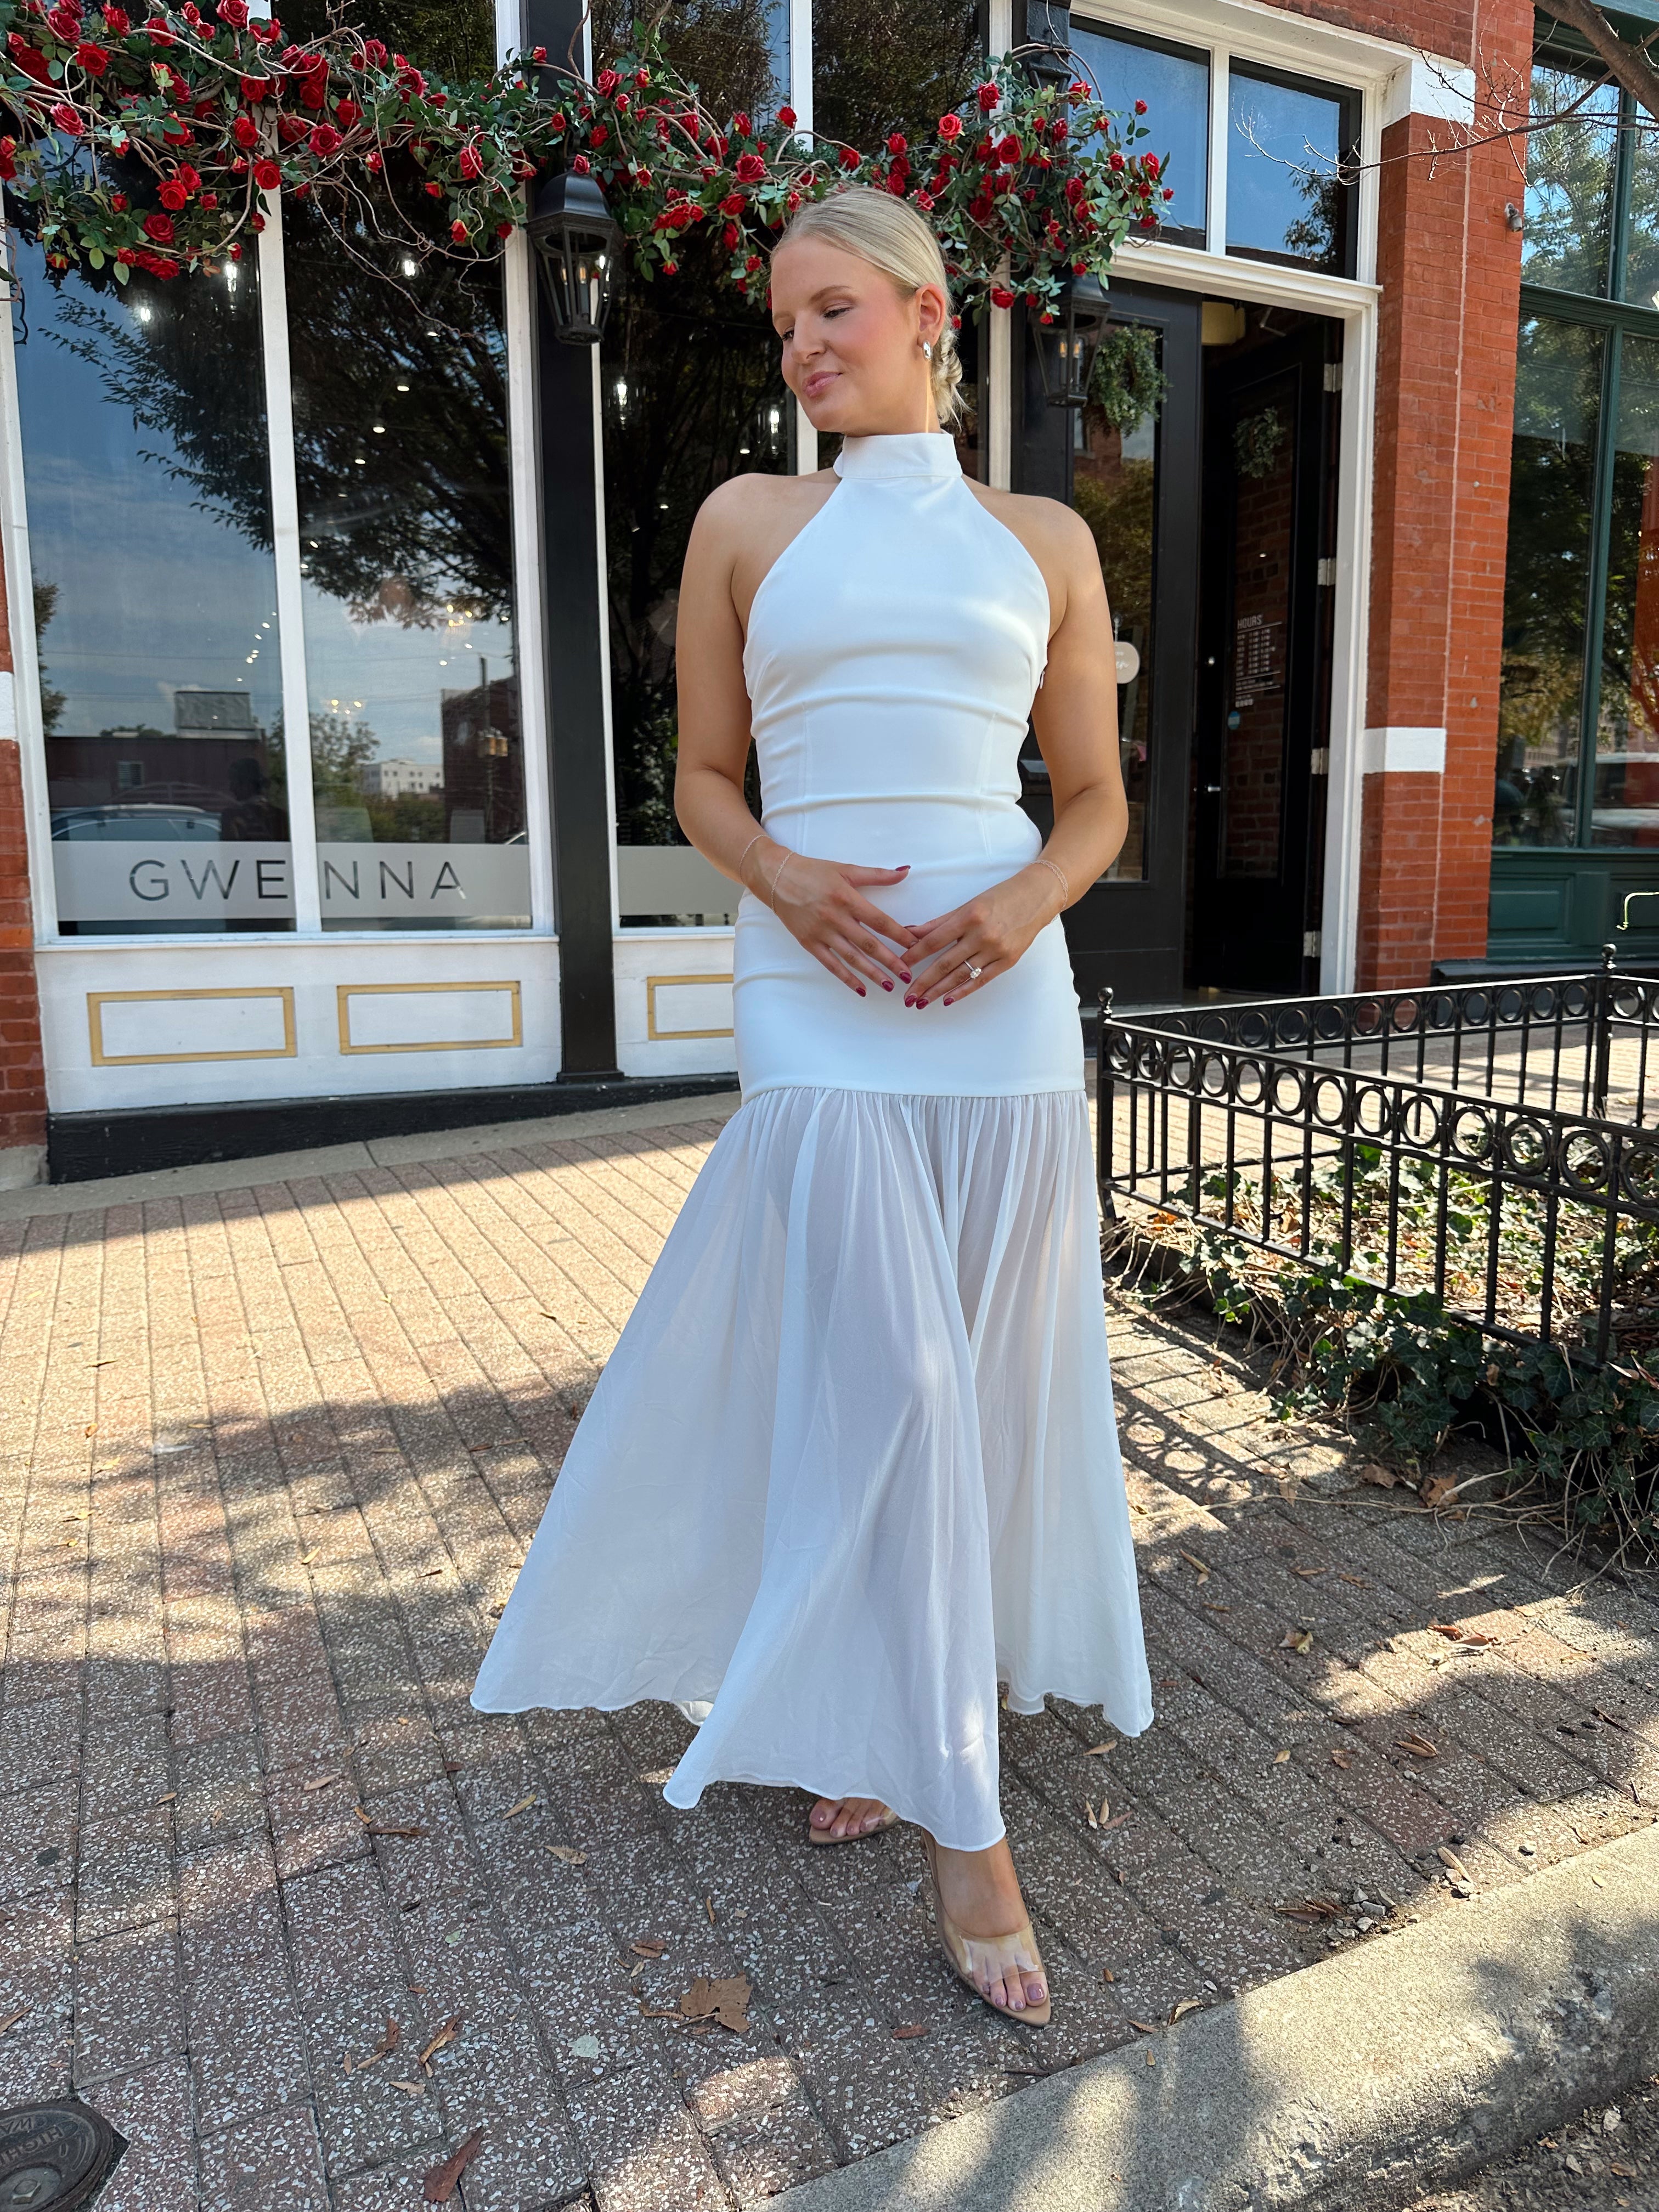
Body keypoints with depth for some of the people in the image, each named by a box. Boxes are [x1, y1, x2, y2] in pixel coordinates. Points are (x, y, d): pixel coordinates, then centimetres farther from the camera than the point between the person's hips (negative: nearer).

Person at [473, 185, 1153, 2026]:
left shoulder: (1044, 540, 13)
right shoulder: (746, 523, 11)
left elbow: (1097, 799, 12)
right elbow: (701, 779, 10)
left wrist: (1026, 901, -9)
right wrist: (786, 878, -11)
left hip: (1004, 994, 2)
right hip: (819, 996, -2)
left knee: (974, 1378, 8)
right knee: (886, 1379, -7)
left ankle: (860, 1711, 33)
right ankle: (962, 1820, 8)